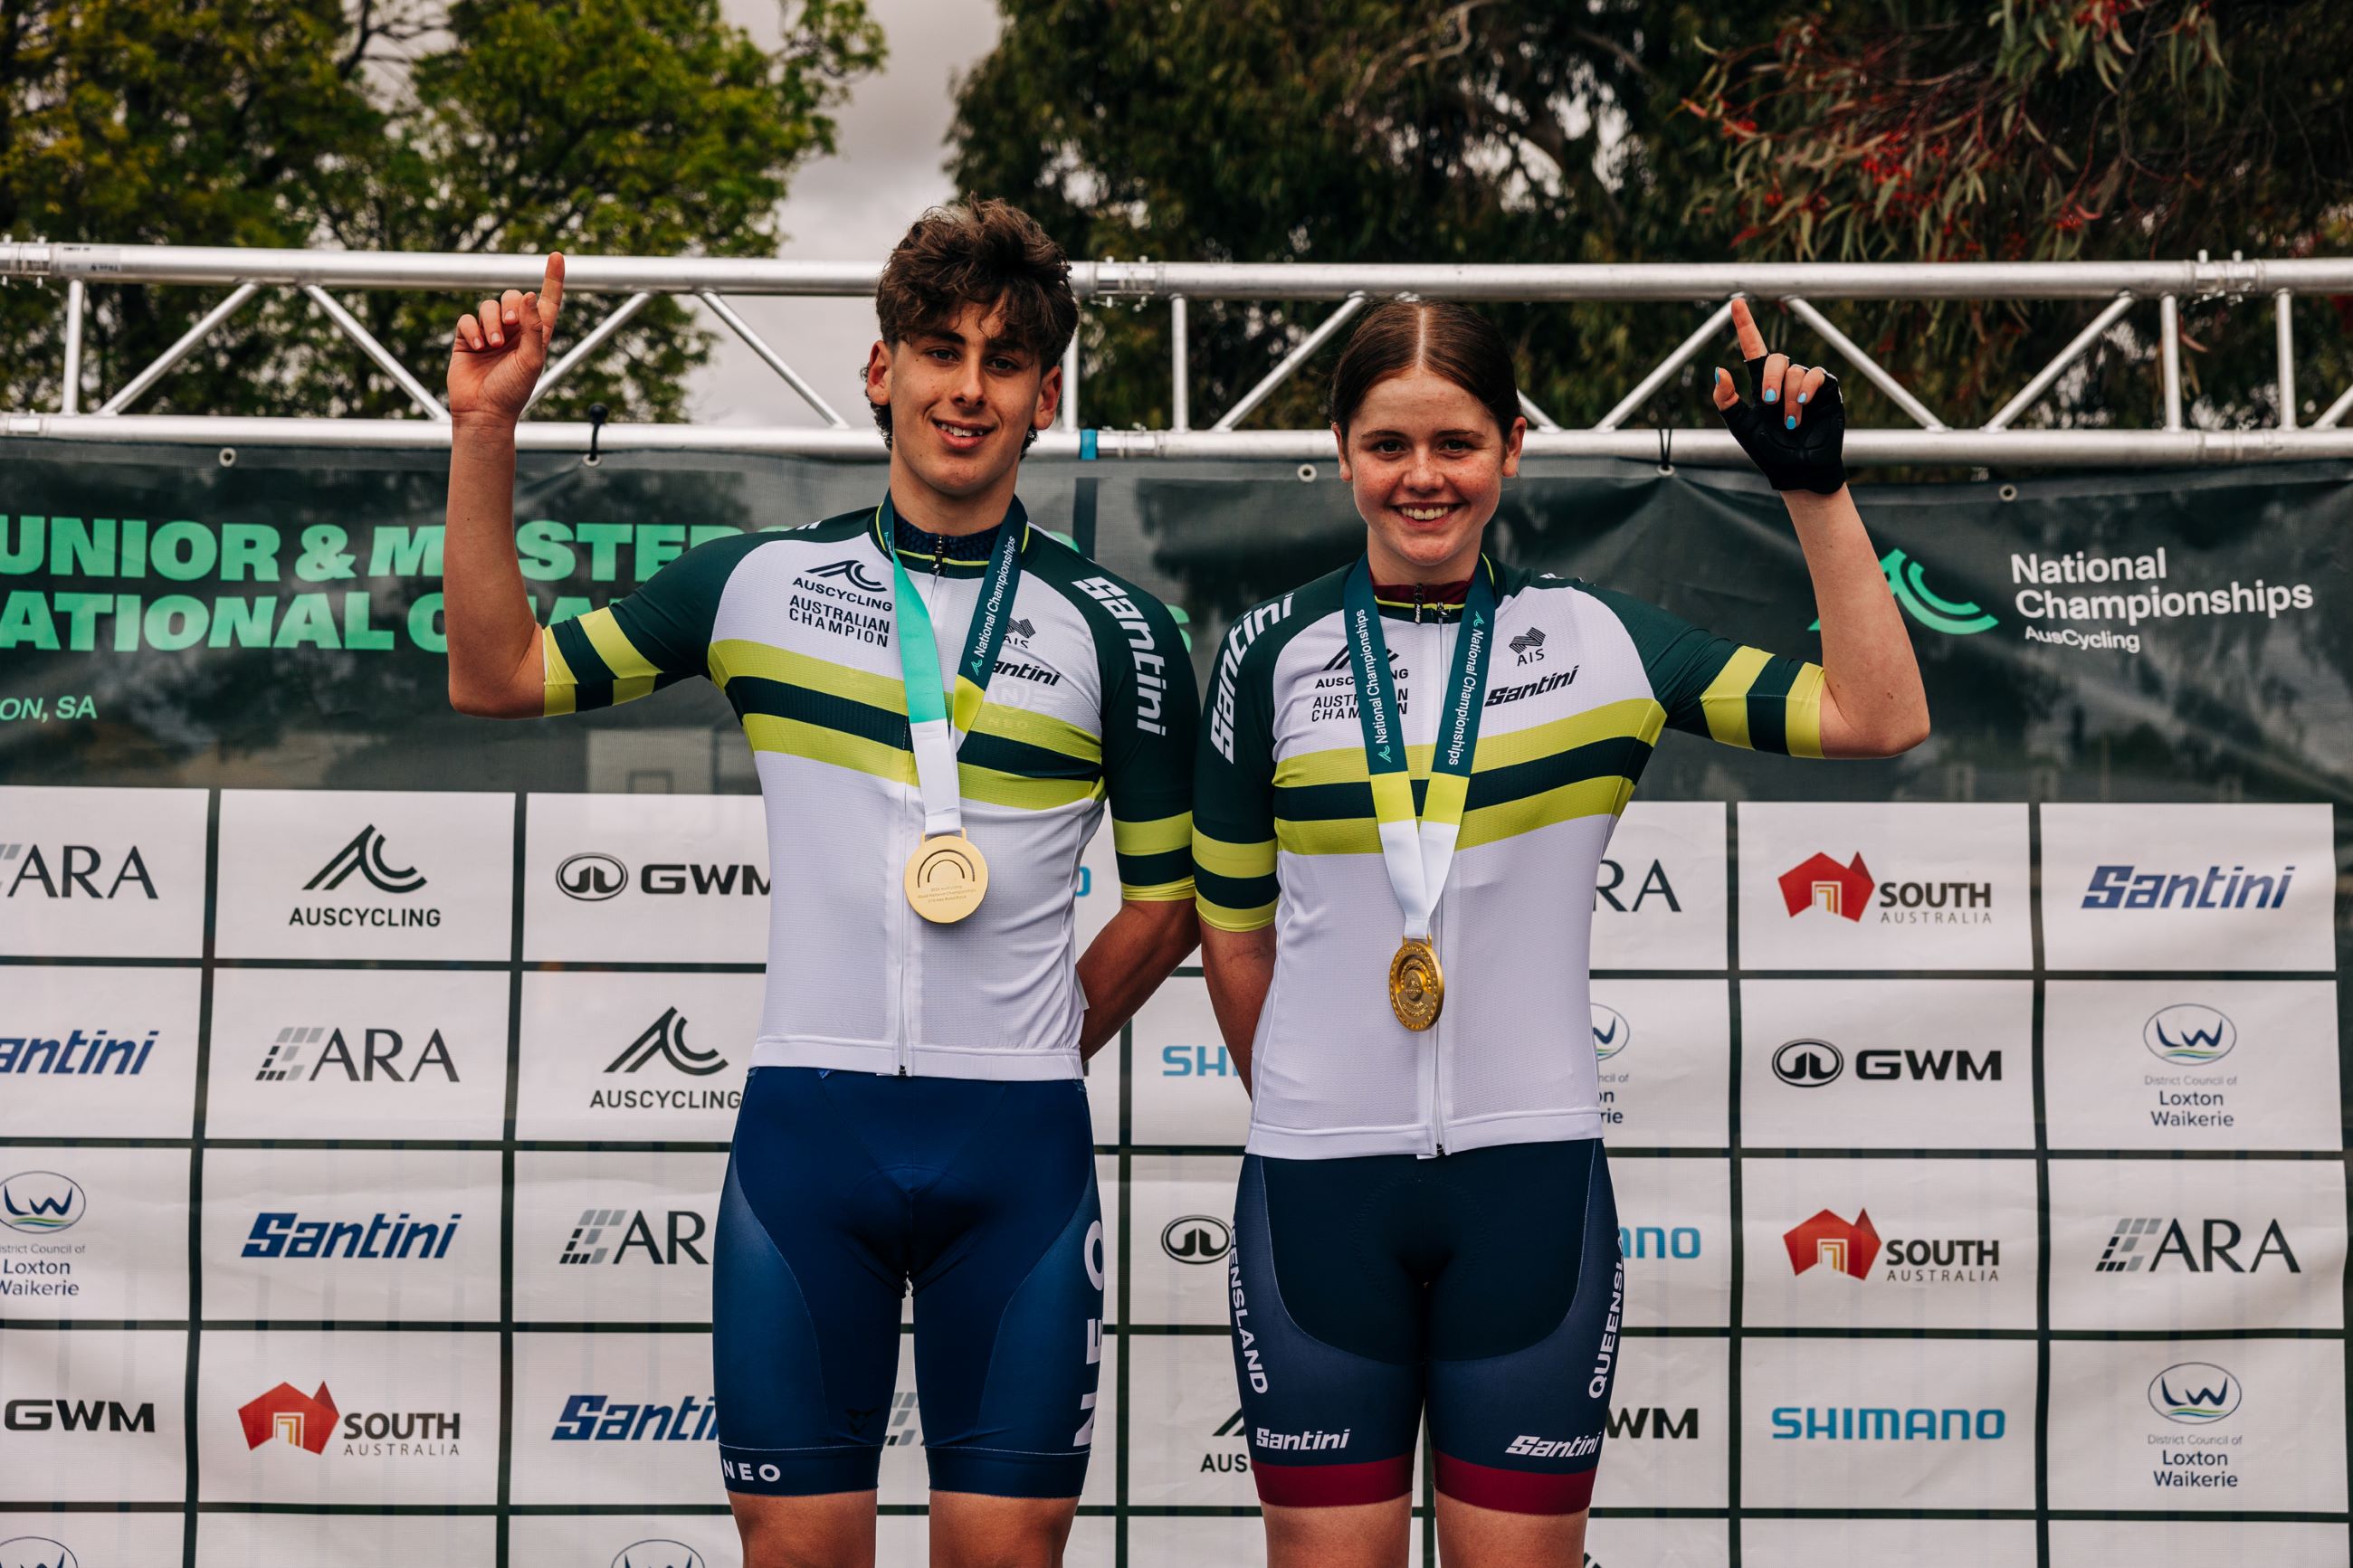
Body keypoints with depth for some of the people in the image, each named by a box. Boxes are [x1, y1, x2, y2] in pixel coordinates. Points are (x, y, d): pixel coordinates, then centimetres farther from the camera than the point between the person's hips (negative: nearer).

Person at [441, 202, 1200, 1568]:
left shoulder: (1118, 632, 3)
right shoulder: (763, 581, 5)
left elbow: (1167, 897, 11)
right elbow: (499, 676, 10)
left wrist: (1028, 1053, 9)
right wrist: (485, 431, 3)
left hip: (1018, 1149, 0)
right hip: (806, 1127, 1)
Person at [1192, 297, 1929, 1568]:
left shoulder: (1593, 639, 2)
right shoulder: (1272, 651, 2)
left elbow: (1877, 718, -3)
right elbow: (1232, 927, 10)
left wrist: (1815, 487, -7)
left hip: (1530, 1177, 0)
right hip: (1317, 1180, 0)